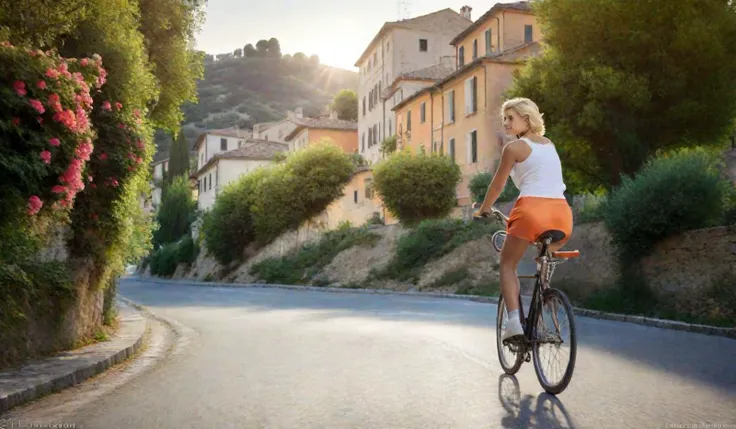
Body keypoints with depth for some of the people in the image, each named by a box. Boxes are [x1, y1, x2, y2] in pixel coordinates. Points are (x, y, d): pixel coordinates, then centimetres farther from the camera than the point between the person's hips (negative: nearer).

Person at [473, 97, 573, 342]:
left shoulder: (514, 147, 5)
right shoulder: (549, 145, 24)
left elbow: (497, 185, 10)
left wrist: (483, 210, 26)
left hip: (533, 209, -6)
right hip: (561, 212, 6)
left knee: (507, 266, 11)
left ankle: (514, 322, -6)